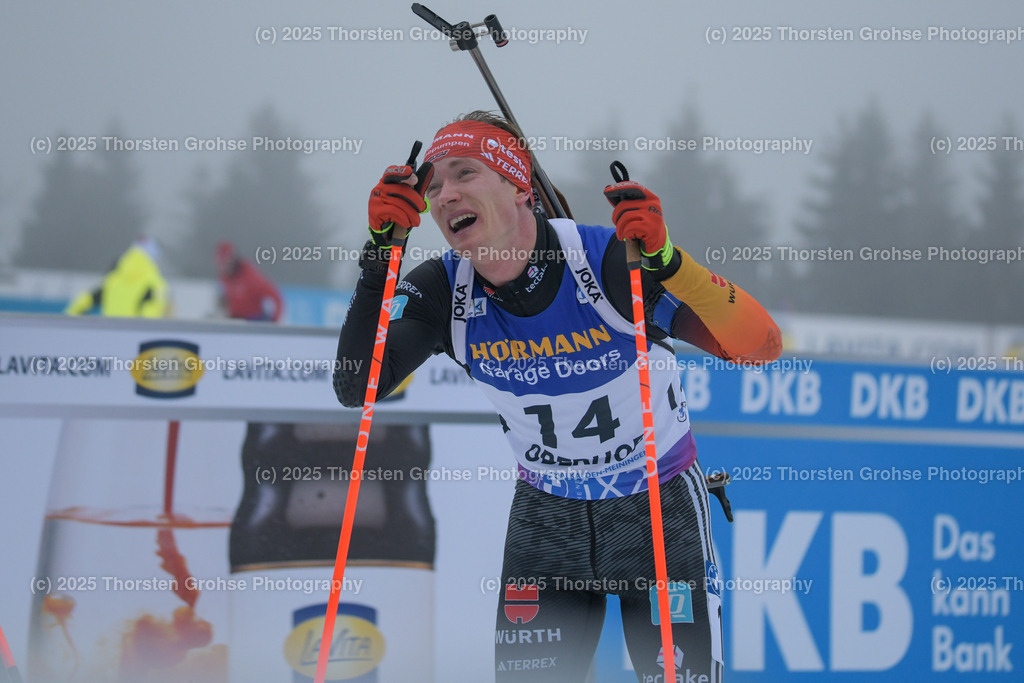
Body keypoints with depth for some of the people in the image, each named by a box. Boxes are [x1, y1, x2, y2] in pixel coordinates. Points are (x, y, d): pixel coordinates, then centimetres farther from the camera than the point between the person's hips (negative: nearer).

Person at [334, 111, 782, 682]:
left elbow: (762, 346, -30)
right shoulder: (445, 291, -11)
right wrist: (381, 254, -26)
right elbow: (357, 388, -19)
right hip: (547, 517, 3)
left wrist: (666, 259, -45)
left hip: (660, 510, -3)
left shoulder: (609, 259, -25)